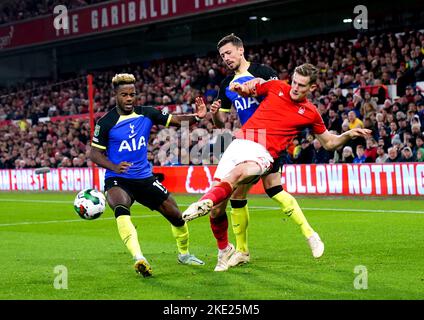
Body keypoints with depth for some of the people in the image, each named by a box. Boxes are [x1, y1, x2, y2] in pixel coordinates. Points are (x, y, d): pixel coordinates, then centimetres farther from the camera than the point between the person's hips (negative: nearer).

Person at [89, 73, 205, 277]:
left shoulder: (147, 114, 1)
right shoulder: (106, 123, -9)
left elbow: (176, 120, 1)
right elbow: (95, 153, -7)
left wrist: (196, 117, -20)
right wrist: (114, 167, -25)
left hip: (145, 178, 5)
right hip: (118, 180, -5)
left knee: (175, 215, 9)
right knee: (121, 211, -37)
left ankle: (184, 254, 36)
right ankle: (138, 258, -49)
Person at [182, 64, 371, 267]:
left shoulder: (310, 113, 8)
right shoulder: (275, 87, 12)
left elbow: (329, 143, 19)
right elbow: (246, 89, 28)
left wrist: (349, 135, 2)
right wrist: (239, 88, 6)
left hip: (262, 153, -3)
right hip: (240, 143, 3)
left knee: (237, 174, -40)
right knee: (217, 208, -7)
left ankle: (205, 203, -62)